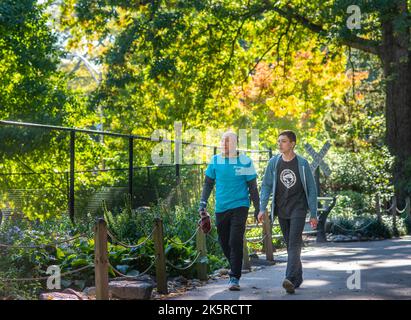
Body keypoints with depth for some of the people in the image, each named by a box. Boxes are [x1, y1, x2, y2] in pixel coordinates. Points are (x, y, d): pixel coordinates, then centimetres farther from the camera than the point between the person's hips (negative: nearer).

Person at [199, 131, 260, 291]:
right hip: (221, 208, 4)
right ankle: (235, 266, 36)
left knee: (235, 242, -12)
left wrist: (258, 209, 4)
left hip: (239, 207, -4)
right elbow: (208, 183, 12)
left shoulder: (245, 162, -2)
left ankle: (235, 278, -8)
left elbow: (253, 187, 4)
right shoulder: (215, 161, 5)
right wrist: (203, 203, 1)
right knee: (224, 243, 11)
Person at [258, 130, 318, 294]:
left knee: (294, 244, -15)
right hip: (281, 210, 3)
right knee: (290, 245, 10)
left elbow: (312, 189, 0)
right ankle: (297, 278, 22)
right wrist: (262, 208, -3)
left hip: (298, 208, -3)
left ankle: (290, 279, -24)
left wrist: (313, 214, -2)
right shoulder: (273, 162, 3)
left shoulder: (302, 163, -4)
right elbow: (266, 186, 7)